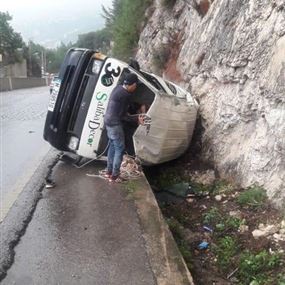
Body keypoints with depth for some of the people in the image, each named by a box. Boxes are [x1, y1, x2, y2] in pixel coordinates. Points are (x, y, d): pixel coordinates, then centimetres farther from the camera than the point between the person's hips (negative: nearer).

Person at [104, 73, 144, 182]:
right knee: (120, 149, 0)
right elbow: (122, 116, -16)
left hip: (109, 121, 10)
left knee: (112, 146, 19)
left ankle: (109, 172, 28)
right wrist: (137, 119, -8)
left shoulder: (119, 88, 6)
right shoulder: (125, 94, -22)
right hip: (115, 124, -10)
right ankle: (114, 176, 7)